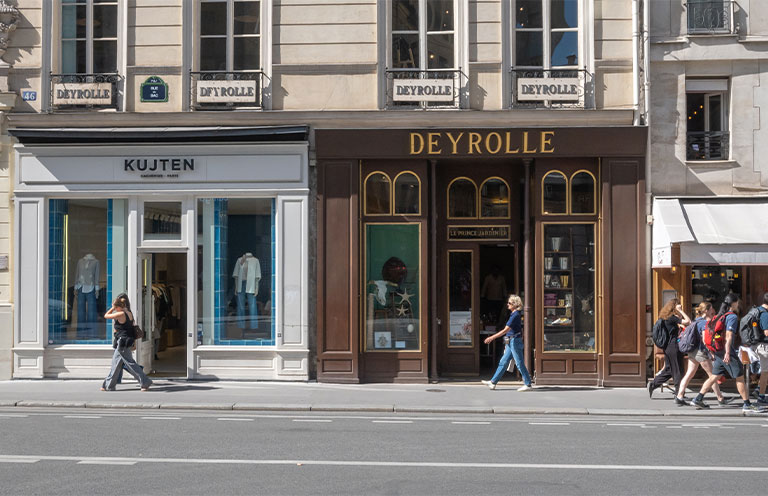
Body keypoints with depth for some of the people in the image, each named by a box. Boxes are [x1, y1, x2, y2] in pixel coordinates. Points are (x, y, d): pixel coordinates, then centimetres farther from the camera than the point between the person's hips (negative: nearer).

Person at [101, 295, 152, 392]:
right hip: (128, 342, 9)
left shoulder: (120, 314, -17)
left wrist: (112, 308, 5)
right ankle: (109, 385, 22)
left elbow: (106, 316, -6)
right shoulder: (130, 313, 7)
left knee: (130, 363, -3)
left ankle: (145, 382, -1)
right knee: (115, 363, 15)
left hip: (122, 343, -9)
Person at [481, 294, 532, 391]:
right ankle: (493, 382, 16)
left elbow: (505, 330, -21)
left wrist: (492, 338, -20)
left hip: (515, 341, -10)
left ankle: (528, 385, 3)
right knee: (503, 362, 12)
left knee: (520, 363, -4)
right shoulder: (515, 314, 12)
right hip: (511, 343, 10)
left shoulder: (515, 315, -18)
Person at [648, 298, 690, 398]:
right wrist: (680, 310, -12)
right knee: (678, 371, 1)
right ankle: (679, 393, 7)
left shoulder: (666, 317, 12)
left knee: (668, 369, 16)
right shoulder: (672, 317, -15)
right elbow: (687, 321, -21)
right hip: (673, 347, -9)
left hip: (667, 348, 9)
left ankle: (652, 384, 12)